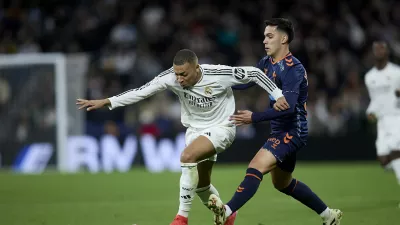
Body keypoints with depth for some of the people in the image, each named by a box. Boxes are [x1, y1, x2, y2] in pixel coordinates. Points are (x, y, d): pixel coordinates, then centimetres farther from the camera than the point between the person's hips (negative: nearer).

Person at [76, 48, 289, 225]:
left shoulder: (219, 74, -27)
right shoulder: (171, 77, -19)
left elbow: (253, 73, -15)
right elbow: (142, 91, -17)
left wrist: (278, 95, -15)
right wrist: (106, 102, -23)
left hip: (221, 128, -5)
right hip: (195, 129, 6)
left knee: (187, 156, -30)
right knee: (201, 185, 11)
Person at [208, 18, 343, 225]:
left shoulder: (293, 69, -19)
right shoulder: (267, 63, 7)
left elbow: (288, 106, -29)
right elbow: (244, 81, 5)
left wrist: (254, 118, -35)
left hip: (292, 132, -10)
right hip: (281, 130, 10)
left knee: (255, 168, -25)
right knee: (282, 183, 21)